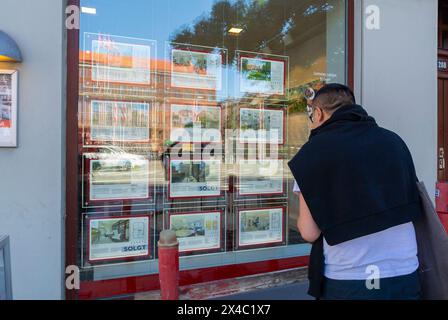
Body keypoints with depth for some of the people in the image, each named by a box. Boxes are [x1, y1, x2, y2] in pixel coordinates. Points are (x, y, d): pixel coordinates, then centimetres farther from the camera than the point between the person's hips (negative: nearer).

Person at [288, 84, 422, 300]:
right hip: (405, 276, 4)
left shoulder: (314, 151, -11)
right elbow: (413, 208, 8)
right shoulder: (393, 141, 3)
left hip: (346, 281, -3)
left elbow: (309, 232, -10)